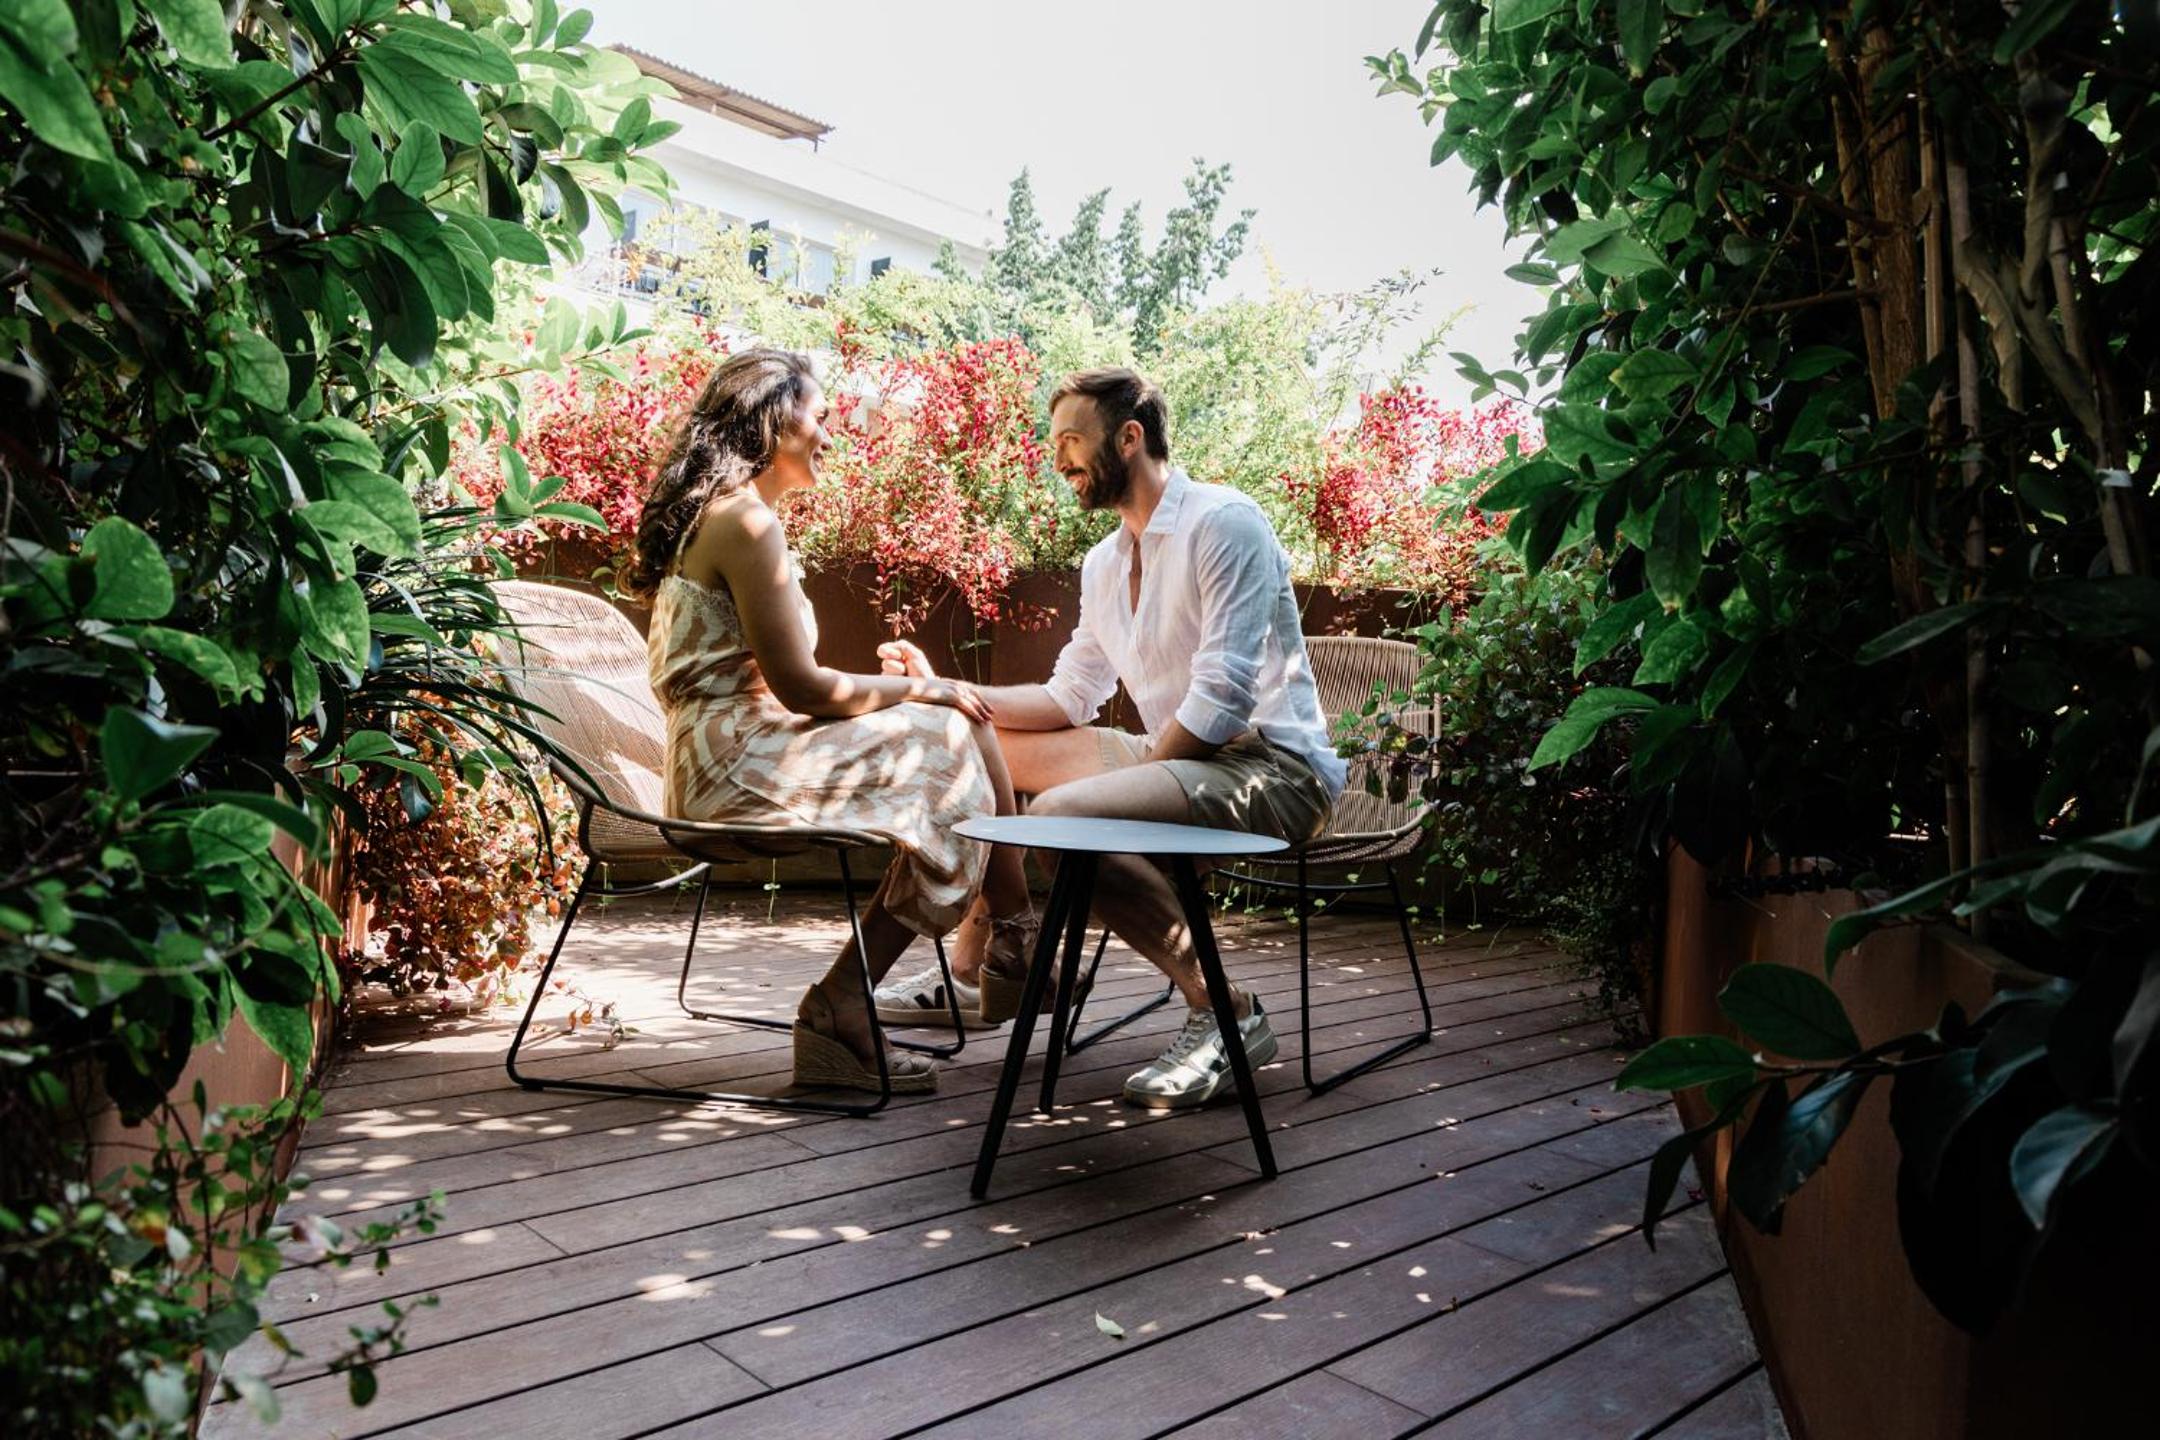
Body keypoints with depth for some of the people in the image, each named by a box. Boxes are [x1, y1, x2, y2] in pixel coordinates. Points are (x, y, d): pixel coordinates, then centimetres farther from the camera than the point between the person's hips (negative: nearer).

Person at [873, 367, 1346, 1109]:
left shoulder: (1223, 522, -13)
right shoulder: (1104, 563, 14)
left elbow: (1221, 702, -21)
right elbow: (1067, 699, 15)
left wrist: (1129, 776, -17)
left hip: (1274, 768, -9)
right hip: (1177, 758, 9)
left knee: (1063, 814, -32)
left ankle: (1225, 1010, -18)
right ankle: (980, 969, 16)